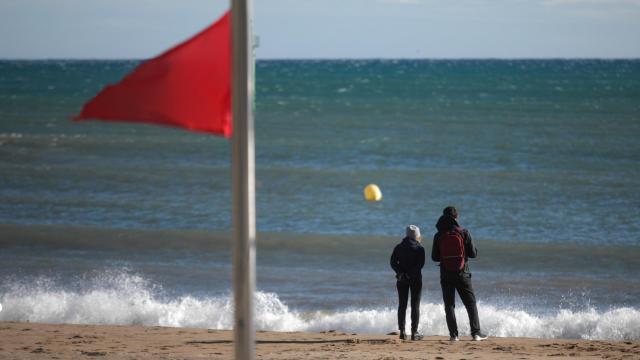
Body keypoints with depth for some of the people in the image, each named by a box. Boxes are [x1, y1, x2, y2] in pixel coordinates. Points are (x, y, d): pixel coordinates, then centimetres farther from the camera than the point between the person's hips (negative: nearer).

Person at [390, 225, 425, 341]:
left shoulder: (398, 247, 6)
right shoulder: (419, 248, -4)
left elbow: (393, 262, -2)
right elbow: (420, 264, -14)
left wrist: (400, 272, -10)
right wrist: (412, 273, -14)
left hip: (402, 278, 3)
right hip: (415, 278, -3)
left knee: (402, 305, 8)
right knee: (415, 305, 2)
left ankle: (402, 331, 3)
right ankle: (414, 332, -2)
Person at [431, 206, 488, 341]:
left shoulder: (438, 236, -2)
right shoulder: (464, 233, -7)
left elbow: (434, 257, 2)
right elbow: (473, 253, -5)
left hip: (446, 275, 1)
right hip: (462, 274, -1)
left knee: (449, 305, 6)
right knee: (471, 303, 6)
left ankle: (453, 334, -1)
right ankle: (476, 332, 1)